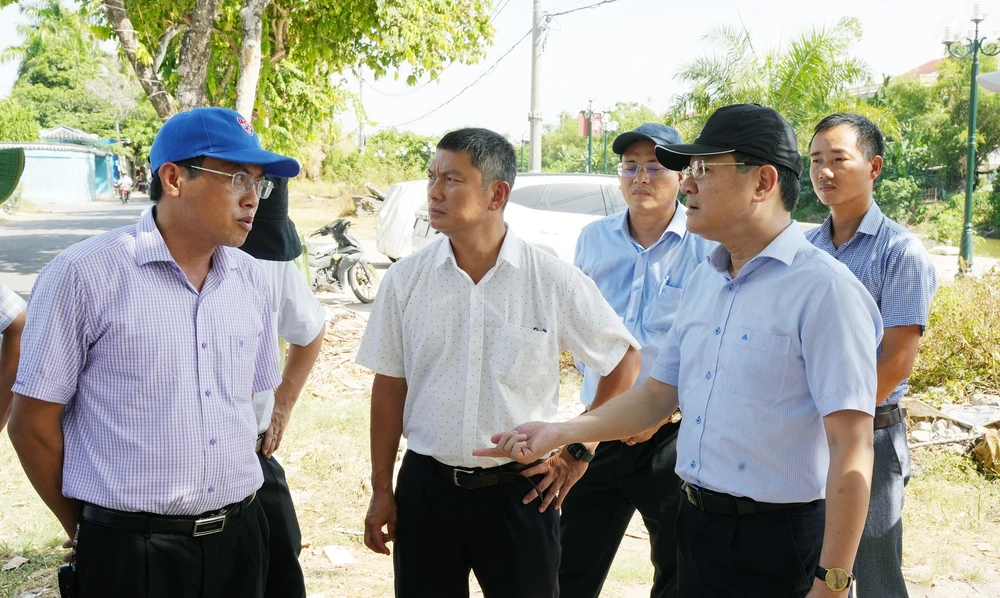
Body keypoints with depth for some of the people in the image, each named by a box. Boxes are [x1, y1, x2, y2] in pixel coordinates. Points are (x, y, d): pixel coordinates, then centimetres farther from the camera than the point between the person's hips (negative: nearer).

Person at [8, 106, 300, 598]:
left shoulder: (249, 278, 5)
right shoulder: (83, 274, -10)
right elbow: (33, 423, -5)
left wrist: (238, 510, 13)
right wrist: (87, 532, 2)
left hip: (238, 539, 5)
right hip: (130, 552, -5)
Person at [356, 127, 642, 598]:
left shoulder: (555, 281, -8)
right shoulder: (406, 279, -3)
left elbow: (625, 359, 4)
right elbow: (390, 386, 4)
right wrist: (381, 490, 5)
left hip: (519, 492, -1)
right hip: (425, 488, 2)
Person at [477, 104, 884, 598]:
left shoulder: (822, 288, -17)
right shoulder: (702, 281, 9)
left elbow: (851, 448, -20)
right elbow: (659, 393, 17)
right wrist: (560, 433, 7)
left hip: (775, 540, -7)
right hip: (696, 525, 8)